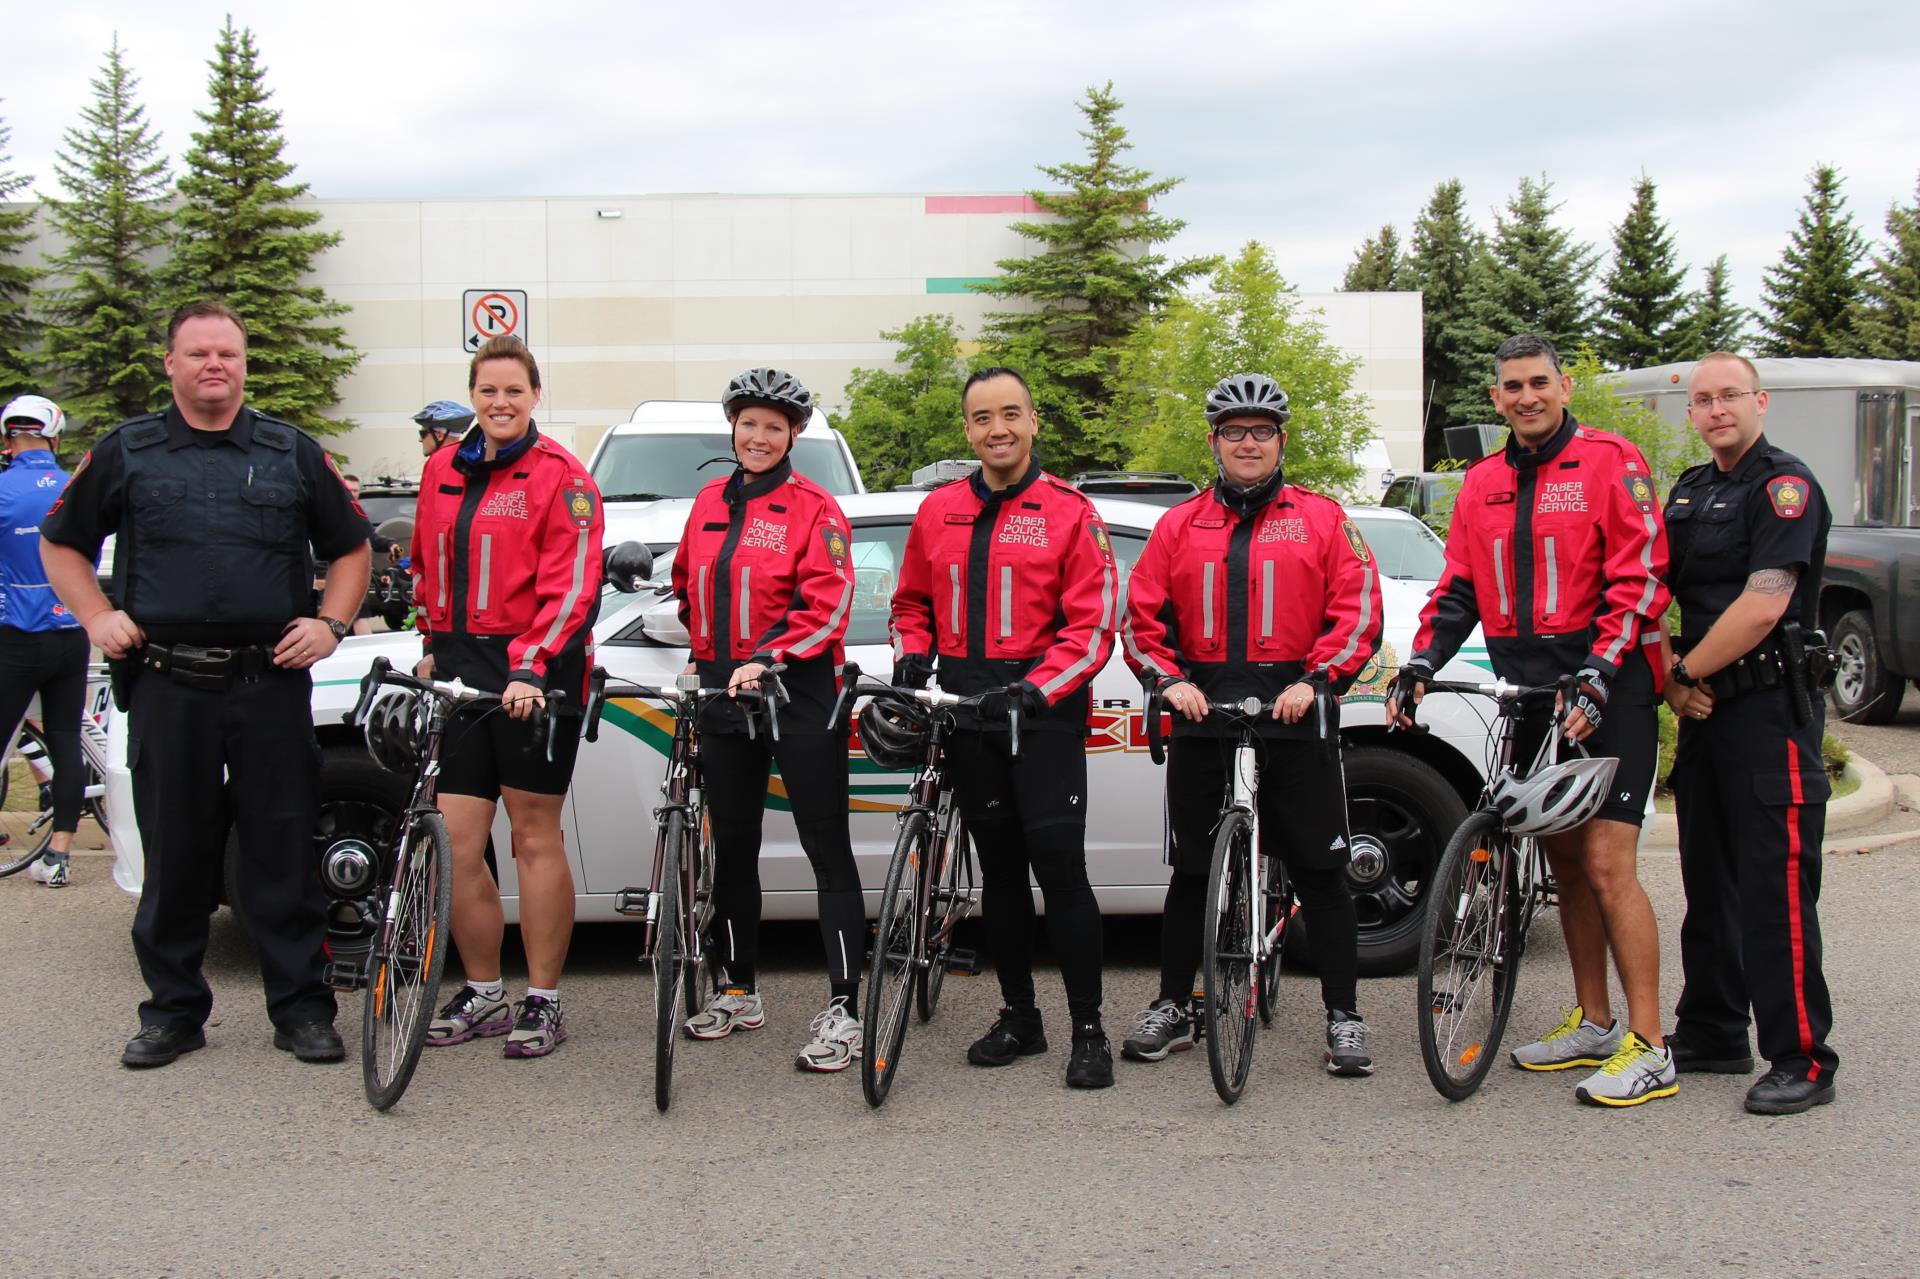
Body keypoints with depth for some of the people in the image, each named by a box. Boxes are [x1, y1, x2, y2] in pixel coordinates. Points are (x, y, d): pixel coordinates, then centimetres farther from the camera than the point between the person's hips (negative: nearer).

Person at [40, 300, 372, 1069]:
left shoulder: (294, 454, 10)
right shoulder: (127, 453, 9)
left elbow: (350, 548, 16)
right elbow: (60, 542, 17)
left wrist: (331, 623, 2)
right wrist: (97, 617, 2)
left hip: (272, 682, 0)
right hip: (168, 684, 0)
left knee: (284, 853, 2)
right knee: (175, 854, 6)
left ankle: (301, 1010, 10)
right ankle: (173, 1011, 18)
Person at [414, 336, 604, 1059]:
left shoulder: (559, 477, -5)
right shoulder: (443, 473, 14)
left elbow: (573, 586, -12)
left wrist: (530, 666, -22)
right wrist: (433, 646, 16)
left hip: (536, 676, -5)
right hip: (460, 673, 5)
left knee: (535, 838, 2)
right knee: (455, 845, 2)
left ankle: (543, 1002, 11)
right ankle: (483, 994, 18)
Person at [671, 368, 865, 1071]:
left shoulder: (813, 508, -6)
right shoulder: (709, 503, 12)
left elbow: (828, 605, -14)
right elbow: (687, 585, 25)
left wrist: (766, 658, -23)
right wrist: (708, 650, 15)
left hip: (799, 694, -6)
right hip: (723, 693, 7)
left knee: (827, 848, -6)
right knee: (732, 845, 14)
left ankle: (843, 1010, -6)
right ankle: (738, 991, 27)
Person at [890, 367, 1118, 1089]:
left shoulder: (1069, 512, -4)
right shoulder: (938, 512, 10)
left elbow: (1091, 624, -8)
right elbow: (913, 602, 20)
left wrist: (1036, 691, -20)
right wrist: (912, 655, 0)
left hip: (1043, 706, -5)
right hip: (966, 706, 5)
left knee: (1058, 864, -10)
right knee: (999, 867, 11)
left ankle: (1089, 1030, -2)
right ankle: (1019, 1017, 22)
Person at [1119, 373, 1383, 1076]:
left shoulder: (1321, 518, 7)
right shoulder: (1180, 525, 13)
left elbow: (1358, 609, 0)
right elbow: (1141, 615, 11)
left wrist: (1314, 680, -12)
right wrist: (1170, 680, -5)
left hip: (1294, 714, -2)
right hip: (1202, 713, 2)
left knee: (1320, 871, 0)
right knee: (1192, 871, 9)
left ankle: (1344, 1016, 8)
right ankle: (1171, 1007, 20)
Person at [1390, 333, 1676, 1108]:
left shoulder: (1609, 463, -5)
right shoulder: (1482, 484, 13)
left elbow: (1640, 578, -11)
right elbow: (1459, 589, 14)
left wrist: (1597, 674, -22)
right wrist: (1421, 664, -3)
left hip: (1607, 692, -6)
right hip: (1530, 693, 7)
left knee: (1606, 864, -12)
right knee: (1565, 864, 12)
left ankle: (1648, 1049, -7)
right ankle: (1593, 1023, 24)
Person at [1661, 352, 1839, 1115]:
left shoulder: (1785, 486, -10)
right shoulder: (1688, 492, 16)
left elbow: (1762, 607, -20)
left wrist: (1686, 673, -11)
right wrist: (1670, 683, 2)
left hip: (1769, 708, -9)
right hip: (1703, 709, 9)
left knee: (1776, 888, -8)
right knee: (1709, 880, 14)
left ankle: (1802, 1060, -4)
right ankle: (1712, 1033, 24)